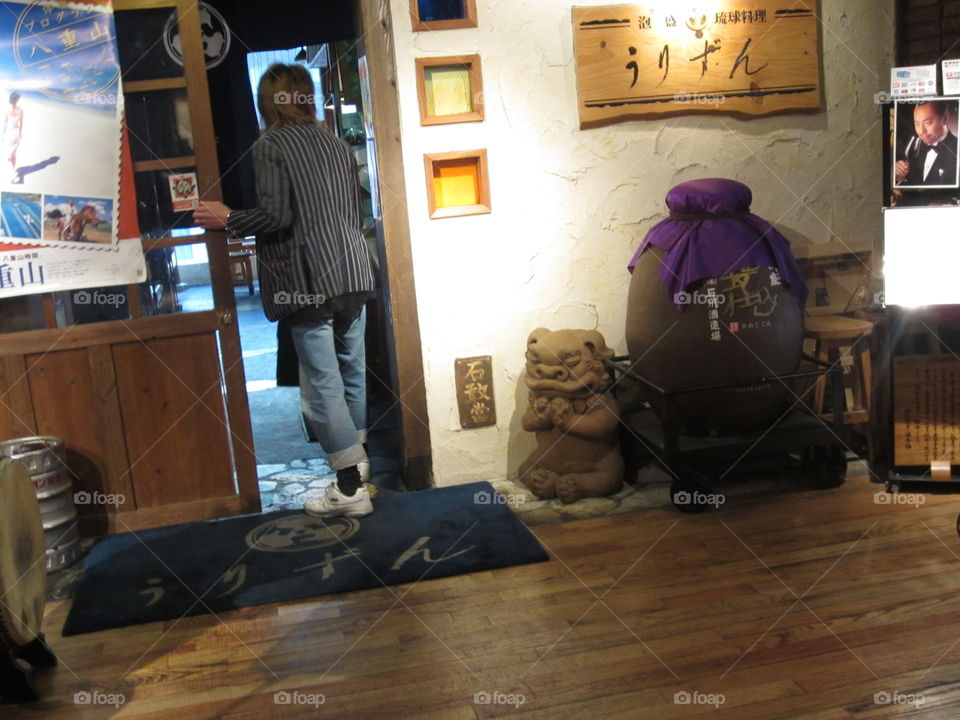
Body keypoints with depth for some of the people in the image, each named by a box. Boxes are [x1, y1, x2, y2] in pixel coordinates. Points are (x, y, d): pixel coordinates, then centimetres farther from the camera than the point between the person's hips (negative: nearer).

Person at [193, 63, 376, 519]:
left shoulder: (270, 145, -6)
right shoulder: (334, 141, 13)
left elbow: (276, 215, -15)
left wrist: (226, 220, 0)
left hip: (311, 281, -7)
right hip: (353, 273, 7)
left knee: (321, 384, -2)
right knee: (352, 374, 16)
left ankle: (350, 486, 0)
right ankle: (357, 460, 28)